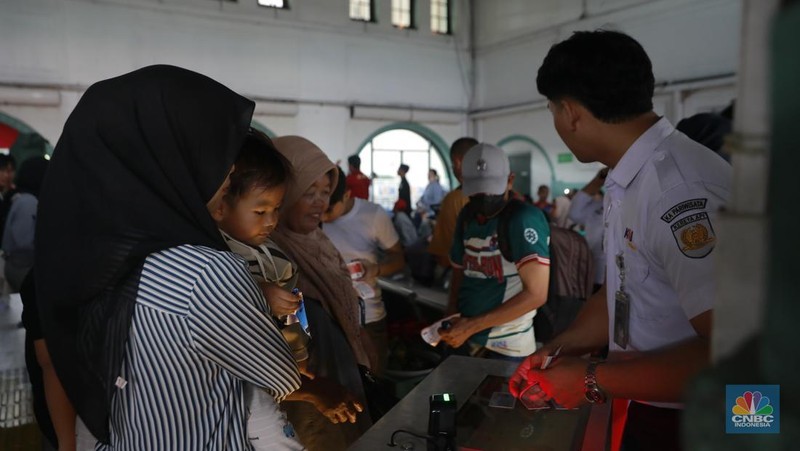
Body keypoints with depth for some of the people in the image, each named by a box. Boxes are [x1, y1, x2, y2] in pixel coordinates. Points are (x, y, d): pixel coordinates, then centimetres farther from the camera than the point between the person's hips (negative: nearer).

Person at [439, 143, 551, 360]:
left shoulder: (524, 219, -16)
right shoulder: (467, 216, 5)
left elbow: (536, 294, -22)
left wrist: (472, 326, -21)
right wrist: (451, 316, -3)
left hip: (507, 347, -6)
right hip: (467, 340, 6)